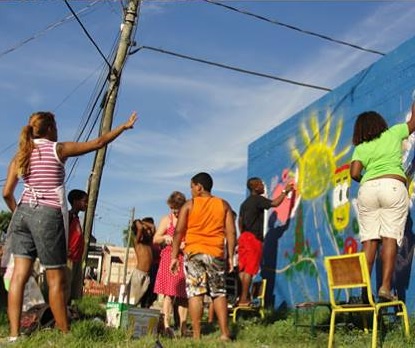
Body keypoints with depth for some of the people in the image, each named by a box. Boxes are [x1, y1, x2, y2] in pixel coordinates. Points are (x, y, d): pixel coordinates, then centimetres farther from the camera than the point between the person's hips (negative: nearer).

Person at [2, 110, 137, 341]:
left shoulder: (21, 155, 11)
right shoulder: (58, 149, -2)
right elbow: (98, 143, 2)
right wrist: (124, 126, 13)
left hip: (24, 212, 5)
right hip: (48, 215, -5)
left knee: (19, 275, 3)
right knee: (56, 279, 0)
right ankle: (66, 334, 6)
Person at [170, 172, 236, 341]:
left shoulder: (189, 205, 3)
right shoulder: (223, 205, 9)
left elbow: (178, 232, -2)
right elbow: (231, 232, 3)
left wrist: (174, 256, 2)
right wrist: (230, 256, 6)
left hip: (193, 253, -2)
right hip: (216, 254, 2)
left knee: (195, 293, -1)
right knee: (219, 293, 10)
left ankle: (196, 336, -2)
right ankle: (224, 333, 7)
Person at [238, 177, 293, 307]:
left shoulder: (245, 203, 19)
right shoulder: (258, 199, -7)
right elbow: (275, 203, -16)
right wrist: (285, 191, -4)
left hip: (244, 237, 9)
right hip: (253, 238, -9)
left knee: (243, 269, 7)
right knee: (249, 270, -8)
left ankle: (242, 297, 10)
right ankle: (244, 299, -9)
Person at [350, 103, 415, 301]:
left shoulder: (360, 148, 16)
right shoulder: (394, 134, 16)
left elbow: (354, 174, 4)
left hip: (368, 189, 2)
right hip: (393, 186, -2)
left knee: (369, 240, 0)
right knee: (390, 236, -8)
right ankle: (385, 287, -17)